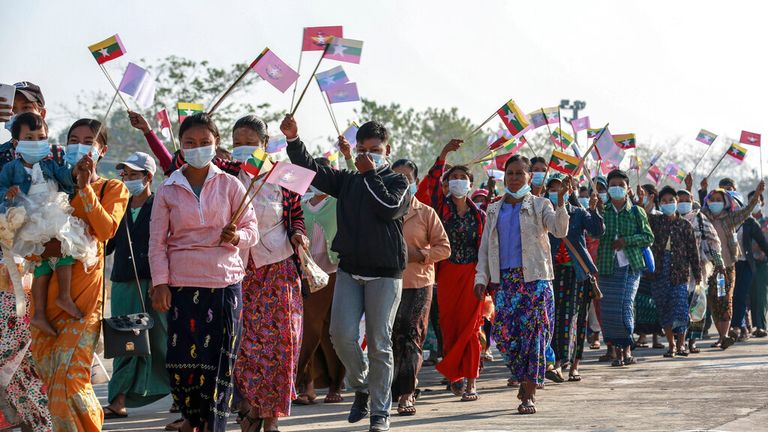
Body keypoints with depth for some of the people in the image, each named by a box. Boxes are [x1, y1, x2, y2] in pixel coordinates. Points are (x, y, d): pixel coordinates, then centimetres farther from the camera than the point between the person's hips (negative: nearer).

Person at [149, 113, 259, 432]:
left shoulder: (230, 185, 4)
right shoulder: (167, 190, 6)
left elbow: (252, 230, 7)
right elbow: (157, 241, 6)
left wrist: (237, 236, -16)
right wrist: (159, 283, -3)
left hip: (224, 283, 0)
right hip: (182, 284, 0)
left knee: (219, 358, -1)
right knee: (181, 357, -3)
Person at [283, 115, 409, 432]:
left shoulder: (398, 182, 2)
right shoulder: (348, 181, 12)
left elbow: (389, 207, -17)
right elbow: (313, 171, 1)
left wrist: (370, 174, -11)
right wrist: (293, 140, -12)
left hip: (384, 272, -3)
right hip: (350, 269, 3)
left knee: (379, 343, -1)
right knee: (342, 334, -8)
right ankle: (361, 387, 18)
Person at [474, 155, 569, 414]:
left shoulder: (539, 206, 5)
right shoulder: (494, 210, 16)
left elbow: (560, 230, -11)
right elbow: (485, 247, 15)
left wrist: (561, 203, -26)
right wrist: (481, 278, 5)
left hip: (534, 277, -3)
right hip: (504, 279, 3)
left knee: (532, 332, -7)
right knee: (503, 332, -5)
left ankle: (529, 394, -3)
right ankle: (525, 379, 17)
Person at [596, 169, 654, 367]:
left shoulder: (636, 212, 5)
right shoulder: (602, 211, 8)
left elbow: (649, 238, 3)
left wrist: (626, 240, -10)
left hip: (630, 266, -2)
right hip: (608, 267, 2)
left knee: (625, 306, -13)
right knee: (608, 309, -2)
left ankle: (627, 349, -3)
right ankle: (618, 351, 8)